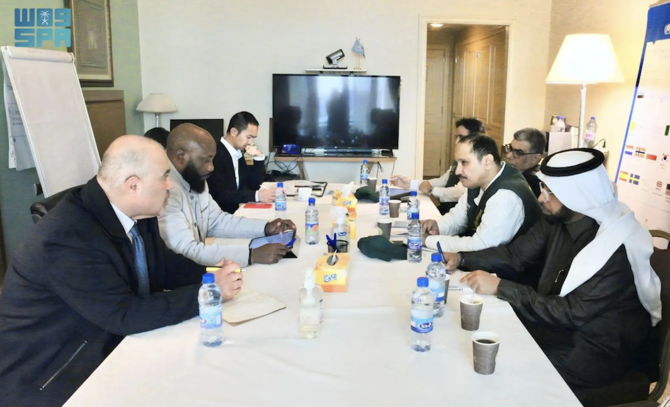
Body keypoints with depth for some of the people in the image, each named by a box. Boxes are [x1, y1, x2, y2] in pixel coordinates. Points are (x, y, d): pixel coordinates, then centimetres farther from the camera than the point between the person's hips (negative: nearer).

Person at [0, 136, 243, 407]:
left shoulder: (134, 213, -5)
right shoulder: (69, 237, -30)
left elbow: (160, 264, 7)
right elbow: (124, 315, -30)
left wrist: (211, 275, -11)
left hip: (105, 344, 8)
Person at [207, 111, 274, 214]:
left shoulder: (238, 153, 8)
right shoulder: (216, 155, -17)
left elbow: (254, 184, 12)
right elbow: (220, 195, -23)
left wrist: (259, 158, -1)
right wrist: (257, 195, -27)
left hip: (237, 210, 8)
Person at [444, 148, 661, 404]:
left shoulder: (617, 249, -26)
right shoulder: (556, 221, -5)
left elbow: (572, 313, -28)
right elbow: (515, 255, 5)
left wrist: (500, 287, -30)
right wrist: (461, 258, -9)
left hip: (594, 351, -7)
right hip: (555, 322, 7)